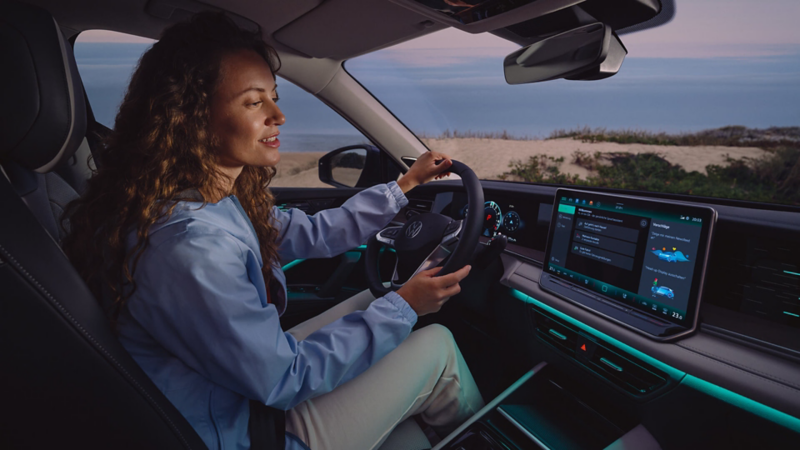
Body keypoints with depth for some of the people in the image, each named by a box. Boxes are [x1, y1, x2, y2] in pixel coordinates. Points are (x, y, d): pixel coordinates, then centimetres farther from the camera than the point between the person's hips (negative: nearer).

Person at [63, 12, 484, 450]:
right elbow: (284, 380, -26)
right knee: (436, 345, -4)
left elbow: (313, 233, 7)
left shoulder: (227, 200, -5)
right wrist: (403, 306, -19)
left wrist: (404, 185, 12)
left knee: (371, 301, 14)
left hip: (258, 369, 9)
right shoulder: (188, 245, -34)